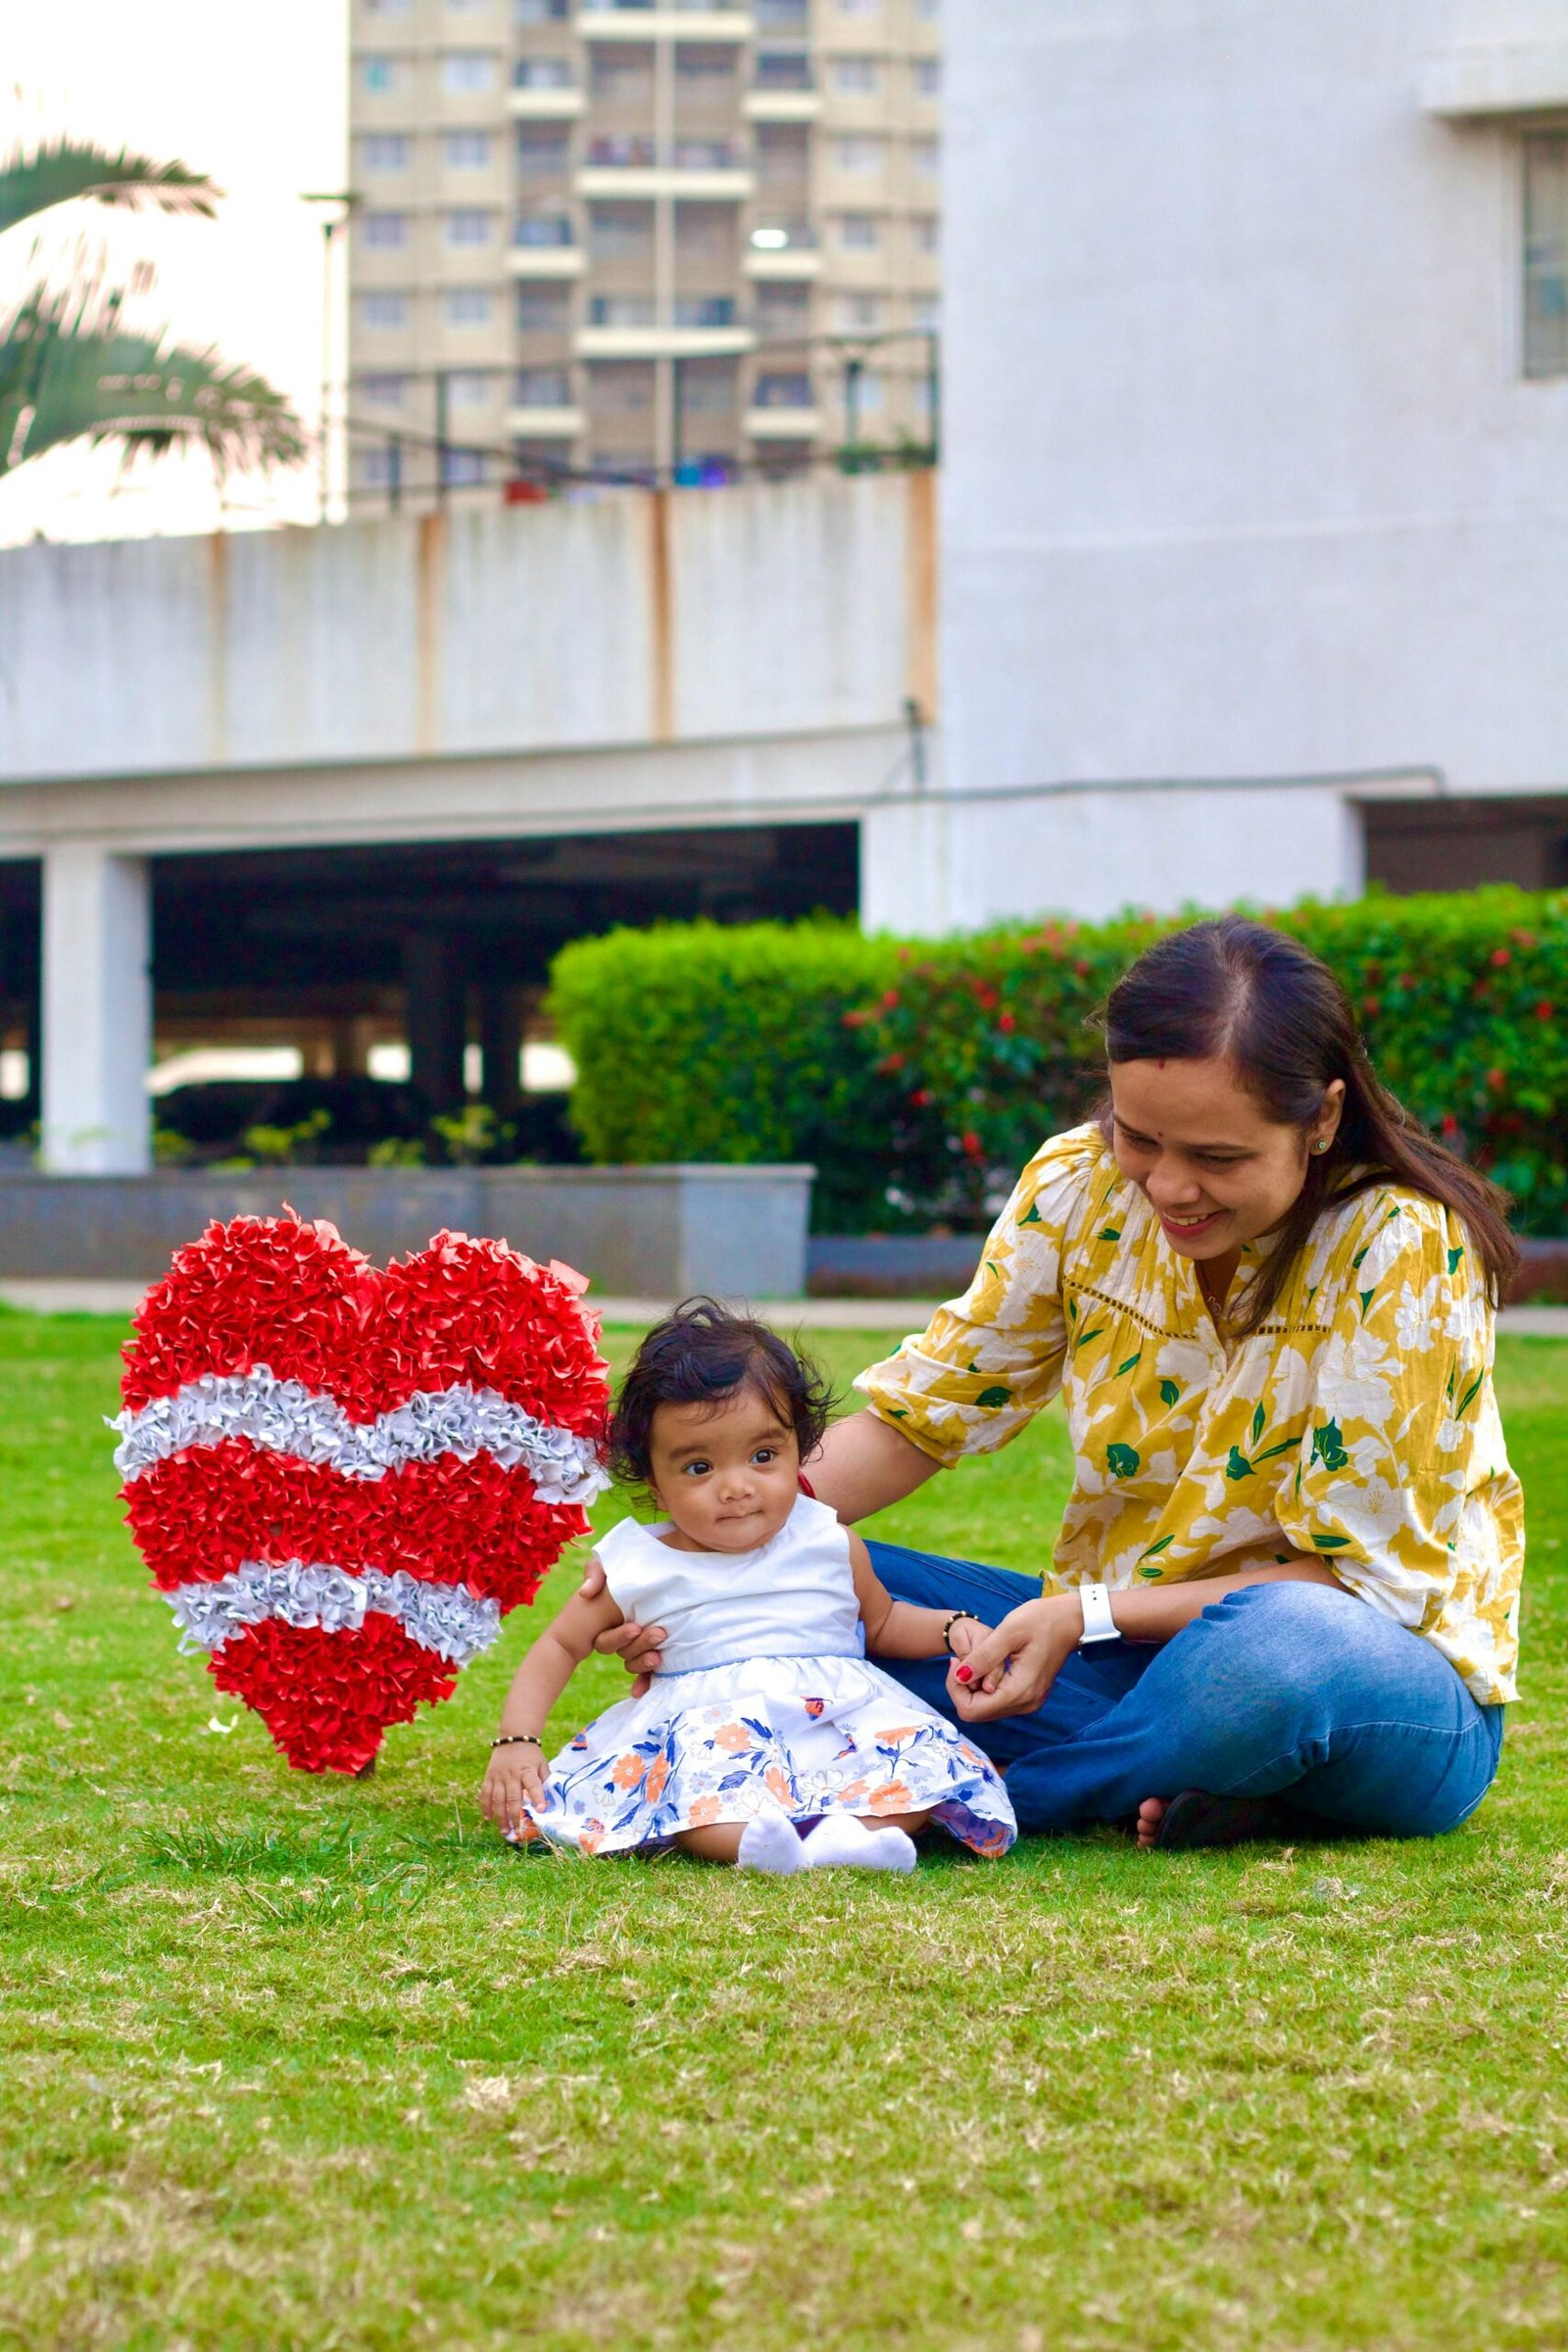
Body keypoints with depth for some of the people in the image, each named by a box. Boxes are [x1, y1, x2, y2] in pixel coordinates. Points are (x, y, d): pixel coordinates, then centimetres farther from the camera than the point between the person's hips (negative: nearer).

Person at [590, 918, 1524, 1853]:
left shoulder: (1403, 1253, -21)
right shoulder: (1081, 1187, -6)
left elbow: (1361, 1577, -19)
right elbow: (925, 1410, 0)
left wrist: (1089, 1615, -28)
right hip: (1125, 1641, 6)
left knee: (1280, 1647, -42)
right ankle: (1170, 1781, -21)